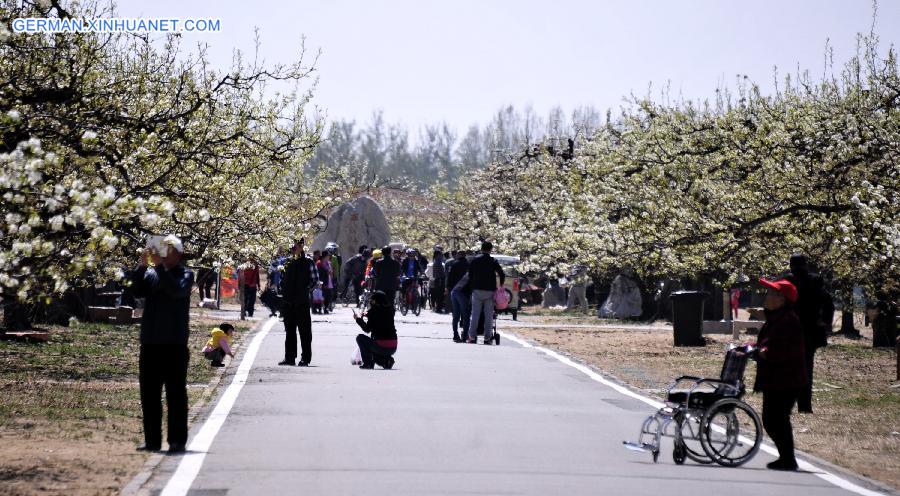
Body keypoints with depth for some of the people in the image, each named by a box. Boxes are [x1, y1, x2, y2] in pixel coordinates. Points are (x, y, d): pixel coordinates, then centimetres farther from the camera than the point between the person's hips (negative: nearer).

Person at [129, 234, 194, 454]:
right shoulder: (150, 273, 10)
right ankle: (152, 440, 14)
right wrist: (142, 266, -15)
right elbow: (137, 291, -5)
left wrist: (160, 266, -23)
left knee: (176, 394, -2)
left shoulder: (185, 274, 0)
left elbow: (177, 290, -19)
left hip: (175, 344, -4)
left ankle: (177, 441, 1)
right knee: (149, 394, 7)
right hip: (150, 343, 5)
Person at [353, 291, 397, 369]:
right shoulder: (390, 309, 7)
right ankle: (387, 360, 8)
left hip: (381, 347, -7)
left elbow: (367, 329, -4)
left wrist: (358, 319, 8)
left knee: (360, 338, 12)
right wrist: (368, 315, 29)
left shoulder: (374, 310, -10)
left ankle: (367, 363, 4)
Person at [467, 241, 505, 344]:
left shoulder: (475, 260, 4)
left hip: (477, 290, 0)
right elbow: (502, 275, -1)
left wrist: (471, 287, 12)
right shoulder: (493, 261, 1)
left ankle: (472, 337, -1)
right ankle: (487, 338, 1)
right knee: (488, 316, 3)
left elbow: (470, 275, 4)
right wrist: (501, 285, 13)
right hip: (490, 291, 0)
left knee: (475, 314, 2)